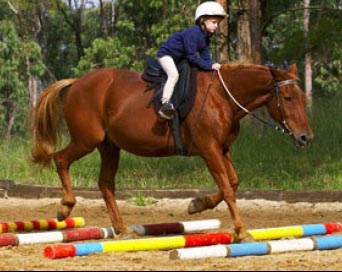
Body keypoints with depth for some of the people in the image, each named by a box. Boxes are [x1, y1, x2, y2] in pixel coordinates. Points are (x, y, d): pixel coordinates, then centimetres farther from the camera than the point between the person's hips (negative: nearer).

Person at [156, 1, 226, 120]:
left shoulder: (206, 36, -1)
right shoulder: (193, 33, -31)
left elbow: (205, 56, -3)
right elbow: (192, 57, -32)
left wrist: (212, 65, -20)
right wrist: (210, 66, -33)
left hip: (179, 58, 10)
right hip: (166, 54, -10)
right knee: (174, 74, -29)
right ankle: (165, 104, -33)